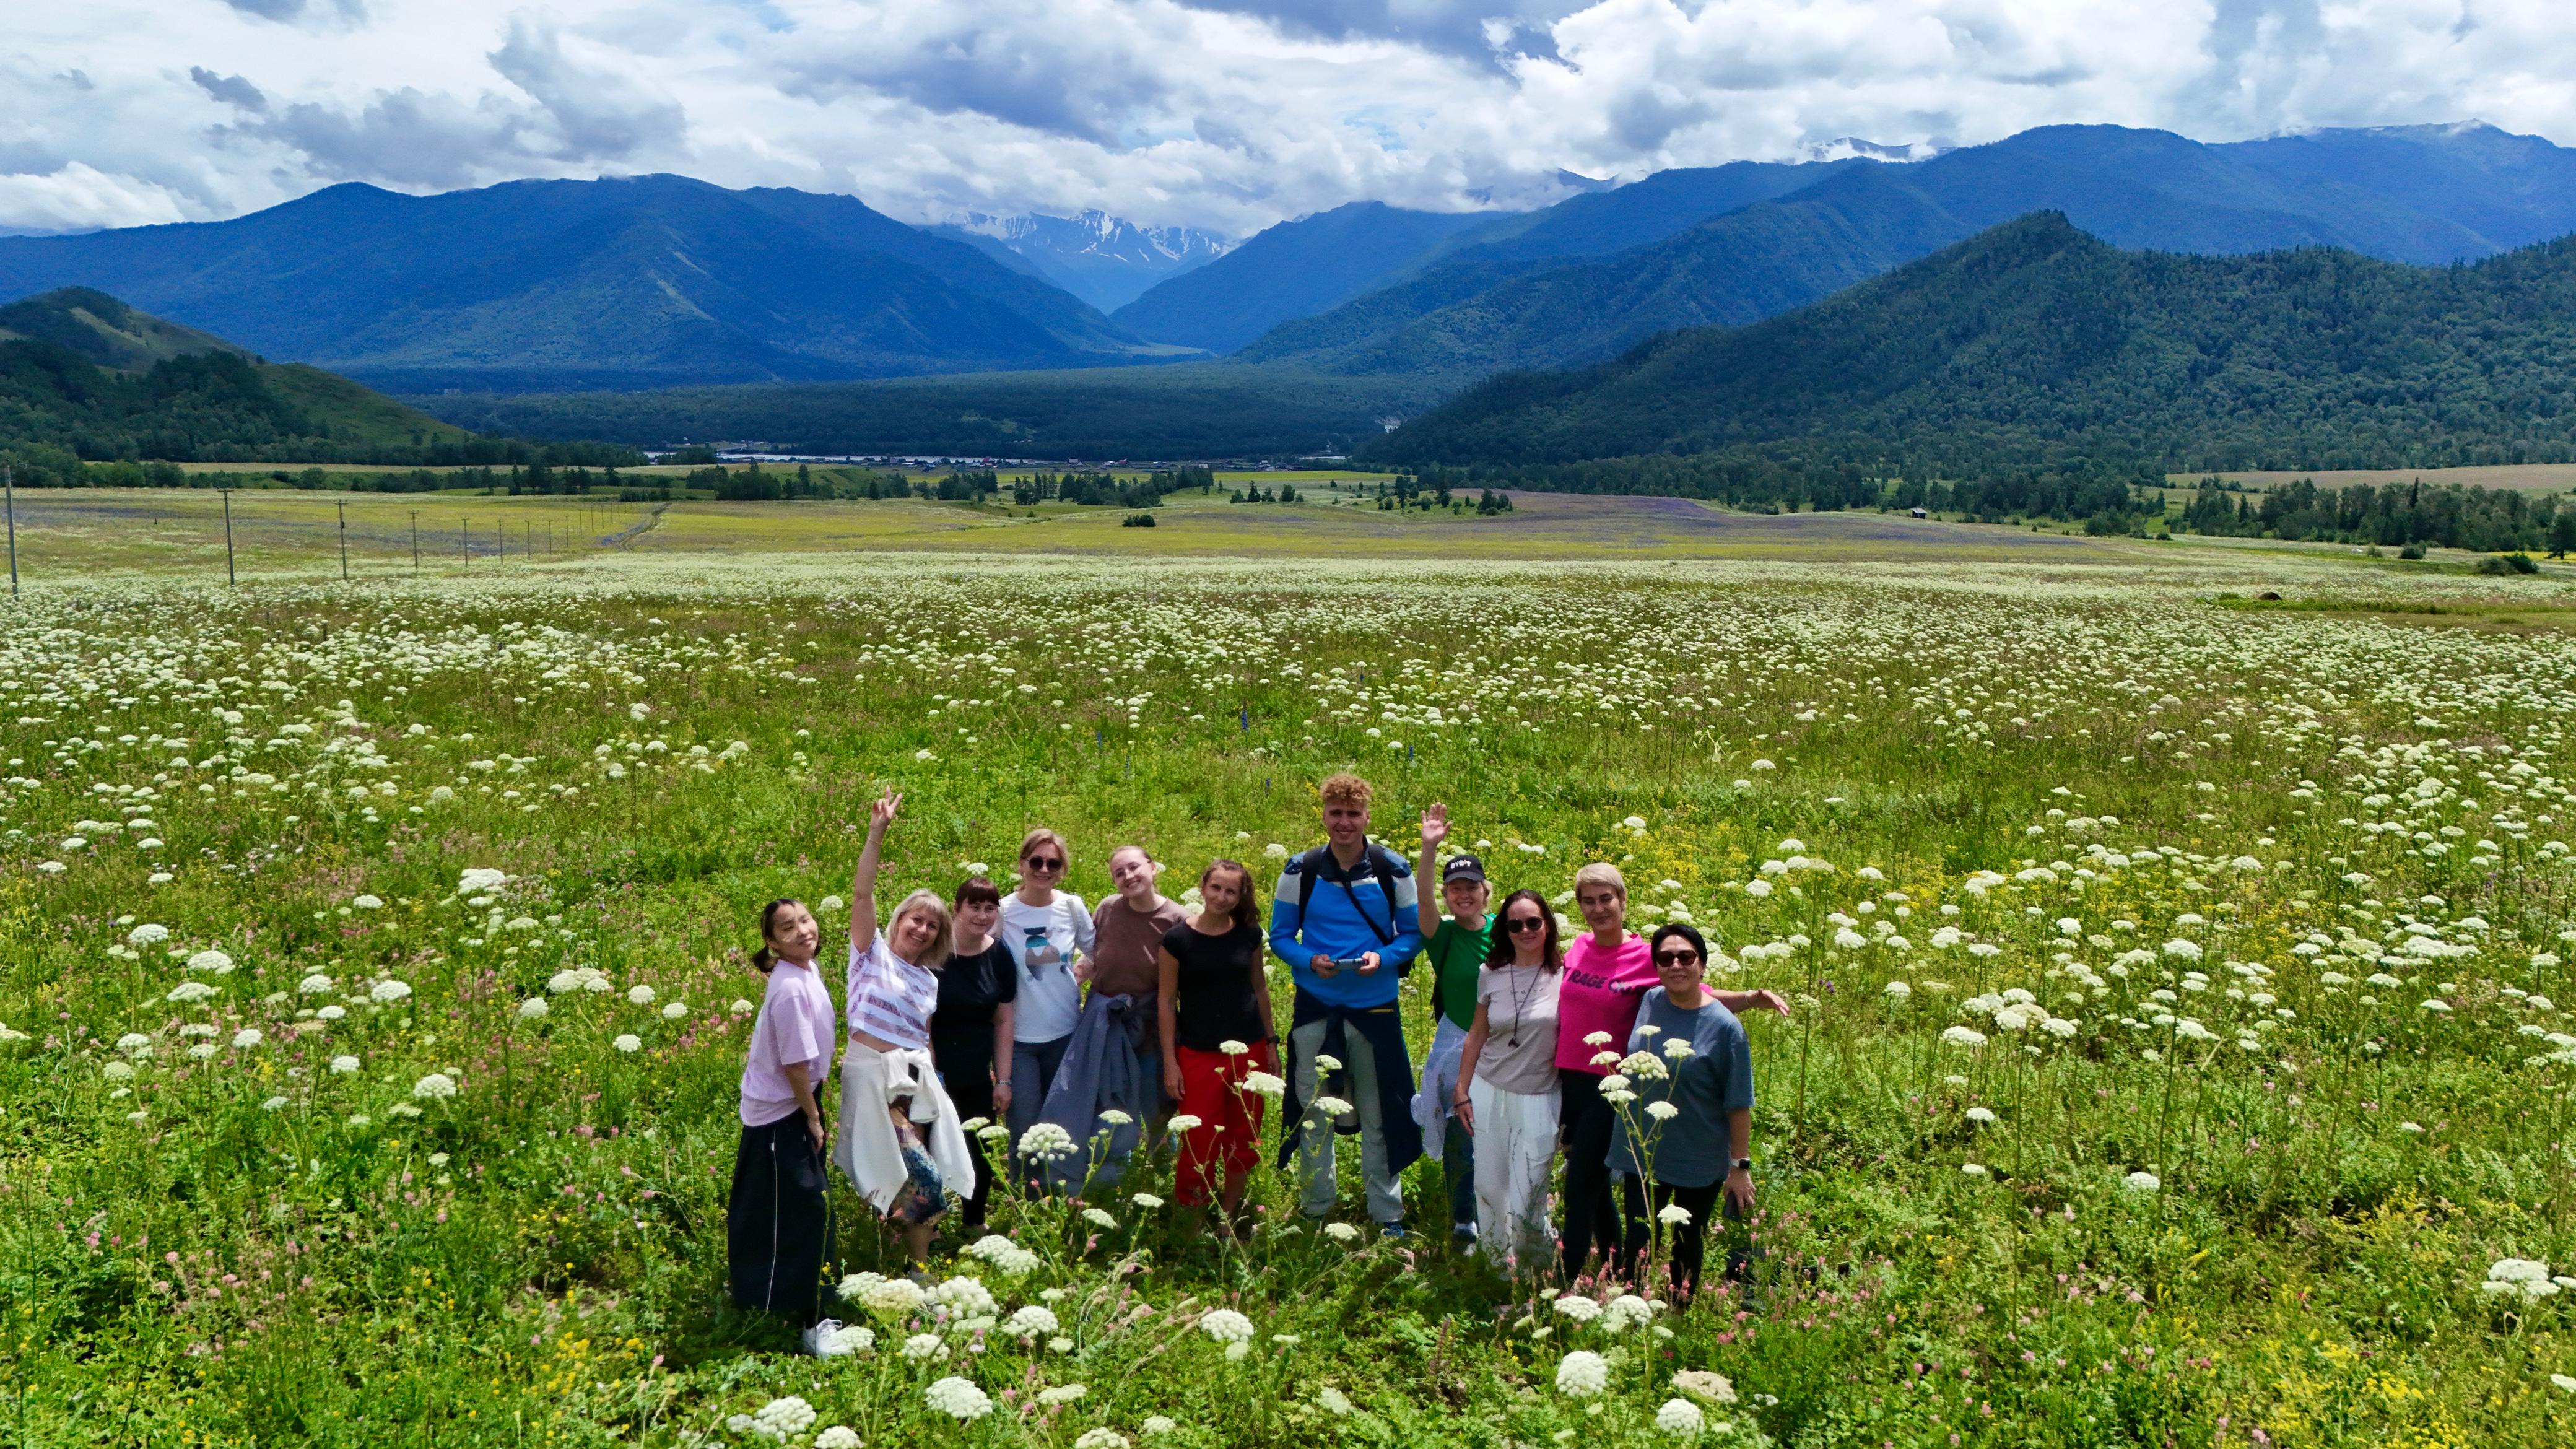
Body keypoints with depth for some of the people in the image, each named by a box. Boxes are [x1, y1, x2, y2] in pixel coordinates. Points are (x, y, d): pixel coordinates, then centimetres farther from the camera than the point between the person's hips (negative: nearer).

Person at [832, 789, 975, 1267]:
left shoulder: (929, 980, 14)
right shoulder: (873, 953, -1)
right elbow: (862, 892, -13)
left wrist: (932, 1081, 14)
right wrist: (877, 834, -21)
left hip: (919, 1079, 6)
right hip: (874, 1076, -6)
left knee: (916, 1181, 4)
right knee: (920, 1177, -14)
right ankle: (920, 1268, 0)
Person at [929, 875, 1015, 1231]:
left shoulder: (1000, 958, 0)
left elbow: (1003, 1021, 5)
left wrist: (1003, 1080, 4)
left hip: (978, 1081, 4)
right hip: (935, 1078, -4)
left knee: (981, 1158, 11)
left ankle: (975, 1226, 31)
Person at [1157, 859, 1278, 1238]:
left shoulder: (1248, 935, 1)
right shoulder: (1177, 939, -8)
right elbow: (1166, 1001, -4)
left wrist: (1270, 1044, 13)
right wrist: (1170, 1062, -5)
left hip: (1248, 1050, 3)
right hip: (1198, 1054, -3)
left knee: (1244, 1142, 8)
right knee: (1200, 1143, -5)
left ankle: (1227, 1218, 25)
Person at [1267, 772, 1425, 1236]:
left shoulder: (1393, 871, -3)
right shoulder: (1300, 871, -1)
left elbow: (1414, 934, 3)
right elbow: (1280, 936, 4)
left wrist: (1384, 958, -17)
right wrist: (1309, 961, -16)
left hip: (1375, 1007, -1)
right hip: (1315, 1006, 1)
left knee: (1378, 1116, 8)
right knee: (1313, 1111, 10)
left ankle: (1387, 1213, 22)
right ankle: (1315, 1210, 25)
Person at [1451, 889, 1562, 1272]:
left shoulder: (1565, 974, -8)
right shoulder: (1491, 973, 1)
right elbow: (1477, 1035, 10)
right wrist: (1462, 1092, 9)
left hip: (1538, 1099, -3)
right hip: (1488, 1093, 3)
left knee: (1526, 1199, -4)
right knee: (1489, 1187, 11)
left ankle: (1538, 1267, 25)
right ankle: (1498, 1264, 34)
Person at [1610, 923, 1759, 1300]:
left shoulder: (1724, 1026, -17)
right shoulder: (1649, 1002, -5)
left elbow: (1738, 1104, -12)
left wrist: (1740, 1166, -11)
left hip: (1700, 1164, -3)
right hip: (1642, 1155, 3)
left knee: (1686, 1248, 15)